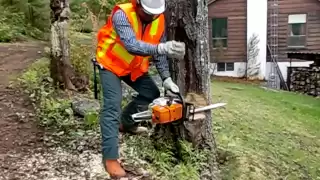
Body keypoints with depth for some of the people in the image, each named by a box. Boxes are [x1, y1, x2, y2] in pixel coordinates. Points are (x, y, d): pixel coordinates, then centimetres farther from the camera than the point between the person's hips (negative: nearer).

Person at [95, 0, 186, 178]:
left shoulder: (159, 19, -13)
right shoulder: (122, 14, -32)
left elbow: (159, 53, -8)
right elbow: (131, 45, -47)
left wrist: (166, 78, -17)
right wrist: (162, 48, -61)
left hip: (135, 66, 7)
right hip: (111, 63, -6)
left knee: (151, 93, 9)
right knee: (113, 105, -17)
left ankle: (125, 122, 32)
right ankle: (110, 158, -15)